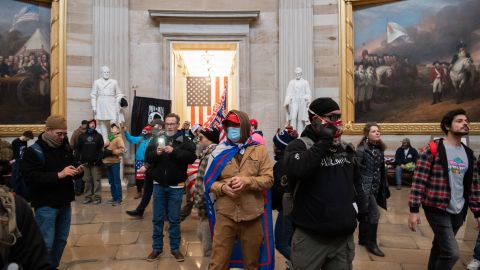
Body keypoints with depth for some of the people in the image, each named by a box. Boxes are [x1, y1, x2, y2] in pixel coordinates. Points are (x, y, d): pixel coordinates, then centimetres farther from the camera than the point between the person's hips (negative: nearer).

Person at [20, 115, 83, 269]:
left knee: (61, 239, 15)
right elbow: (31, 178, -21)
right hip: (46, 205, -6)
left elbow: (73, 166, 19)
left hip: (64, 202, 6)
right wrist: (58, 175, -26)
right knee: (46, 243, -2)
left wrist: (78, 172, -4)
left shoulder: (66, 148, 8)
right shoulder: (34, 151, -10)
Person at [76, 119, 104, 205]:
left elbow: (101, 149, -1)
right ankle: (88, 196, 16)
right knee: (87, 180, 8)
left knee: (96, 180, -2)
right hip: (85, 162, 2)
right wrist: (79, 158, -3)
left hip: (95, 162, -2)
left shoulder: (98, 136, 6)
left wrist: (99, 159, -13)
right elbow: (77, 148, 8)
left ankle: (97, 197, 2)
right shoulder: (82, 136, 11)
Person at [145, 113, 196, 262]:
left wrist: (174, 151, -24)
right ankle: (157, 247, 24)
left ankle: (175, 248, 22)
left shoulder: (185, 141, -3)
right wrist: (155, 153, -18)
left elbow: (192, 157, -16)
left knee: (174, 219, 8)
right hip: (159, 185, 2)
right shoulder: (157, 139, 6)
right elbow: (147, 157, 2)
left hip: (176, 187, -2)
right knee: (158, 219, 11)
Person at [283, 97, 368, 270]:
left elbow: (355, 182, 21)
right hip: (310, 237, -5)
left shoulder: (346, 149, 11)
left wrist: (362, 209, 14)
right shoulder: (299, 145, -9)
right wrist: (323, 142, -24)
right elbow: (294, 170, -31)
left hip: (344, 236, 6)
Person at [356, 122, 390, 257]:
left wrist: (384, 187, 14)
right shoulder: (362, 149, -15)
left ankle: (363, 239, 27)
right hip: (365, 186, -7)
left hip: (375, 187, 7)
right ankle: (372, 243, 4)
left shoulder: (379, 149, 8)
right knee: (374, 214, -8)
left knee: (365, 213, 16)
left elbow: (381, 170, 14)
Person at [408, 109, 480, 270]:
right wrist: (414, 210, -16)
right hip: (437, 209, -6)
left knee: (439, 247, 17)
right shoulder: (433, 149, -11)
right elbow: (419, 180, -13)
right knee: (452, 253, -11)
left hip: (458, 212, 6)